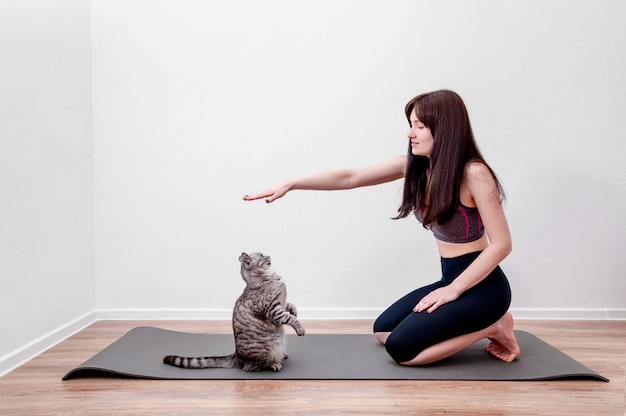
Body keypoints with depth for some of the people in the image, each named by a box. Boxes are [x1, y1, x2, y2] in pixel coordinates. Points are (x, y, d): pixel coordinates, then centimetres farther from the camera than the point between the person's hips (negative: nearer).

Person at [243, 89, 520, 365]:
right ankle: (478, 323, 16)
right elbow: (350, 178, -3)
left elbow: (501, 245, -20)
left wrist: (453, 290, -19)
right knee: (383, 331, 15)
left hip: (481, 285, -8)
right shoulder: (414, 166, -2)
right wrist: (290, 185, -10)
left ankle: (492, 327, 1)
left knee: (401, 346, -14)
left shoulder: (474, 173, -22)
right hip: (452, 279, 8)